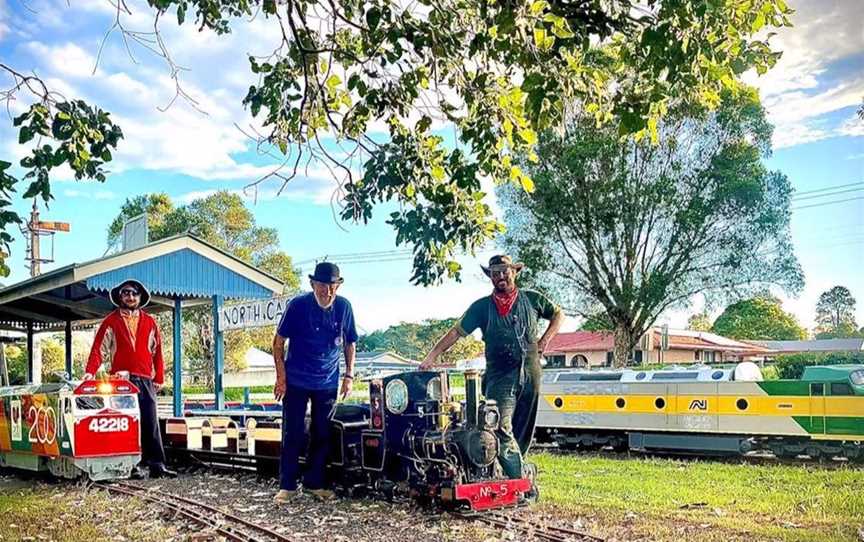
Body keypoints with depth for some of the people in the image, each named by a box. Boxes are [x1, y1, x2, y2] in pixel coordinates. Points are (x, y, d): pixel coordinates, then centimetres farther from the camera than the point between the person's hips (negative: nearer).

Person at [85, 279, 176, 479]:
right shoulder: (111, 322, 9)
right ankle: (133, 465, 1)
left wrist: (159, 378, 8)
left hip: (145, 380, 2)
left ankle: (157, 465, 1)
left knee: (151, 423, -1)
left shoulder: (149, 322, 15)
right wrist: (90, 371, -12)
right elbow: (99, 348, 1)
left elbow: (157, 352, 14)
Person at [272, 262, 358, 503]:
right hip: (296, 381, -3)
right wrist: (281, 377, -9)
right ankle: (287, 485, 11)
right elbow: (278, 342, -5)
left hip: (328, 383, 3)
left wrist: (349, 376, 2)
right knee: (293, 434, 0)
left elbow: (350, 343, 7)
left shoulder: (344, 307, -6)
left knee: (323, 435, 8)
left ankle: (315, 483, 21)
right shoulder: (298, 305, -13)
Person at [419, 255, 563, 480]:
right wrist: (431, 356, -2)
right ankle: (522, 480, -16)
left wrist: (544, 341, 9)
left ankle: (511, 474, 15)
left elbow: (558, 314, 22)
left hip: (530, 374, 2)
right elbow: (456, 332, 5)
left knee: (523, 431, 4)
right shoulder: (482, 307, 7)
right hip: (500, 376, -2)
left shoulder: (532, 299, 10)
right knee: (502, 429, -17)